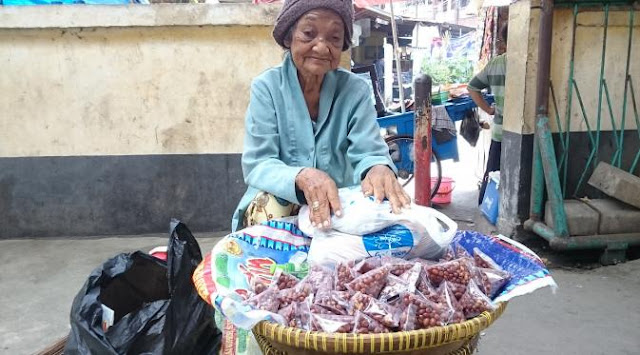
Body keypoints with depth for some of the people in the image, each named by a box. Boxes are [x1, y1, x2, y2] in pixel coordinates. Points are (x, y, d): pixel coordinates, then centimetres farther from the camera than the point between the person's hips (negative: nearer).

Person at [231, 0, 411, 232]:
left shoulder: (355, 90, -5)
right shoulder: (266, 87, -10)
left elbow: (367, 152, -14)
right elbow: (257, 165, -18)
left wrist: (379, 168, -41)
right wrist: (301, 177, -41)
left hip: (341, 202, 2)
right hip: (280, 199, -1)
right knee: (269, 208, -33)